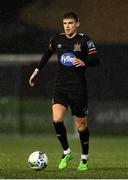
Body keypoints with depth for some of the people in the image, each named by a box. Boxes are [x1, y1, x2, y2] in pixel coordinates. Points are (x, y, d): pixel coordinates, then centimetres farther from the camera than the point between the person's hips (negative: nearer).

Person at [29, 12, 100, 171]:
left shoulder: (84, 40, -6)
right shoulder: (57, 39, 6)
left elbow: (96, 60, -10)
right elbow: (48, 53, 25)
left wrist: (84, 63, -30)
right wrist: (37, 70, 27)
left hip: (78, 88, -3)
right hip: (60, 86, 3)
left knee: (81, 126, 4)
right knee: (57, 119, -18)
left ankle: (84, 159, 23)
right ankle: (66, 152, 1)